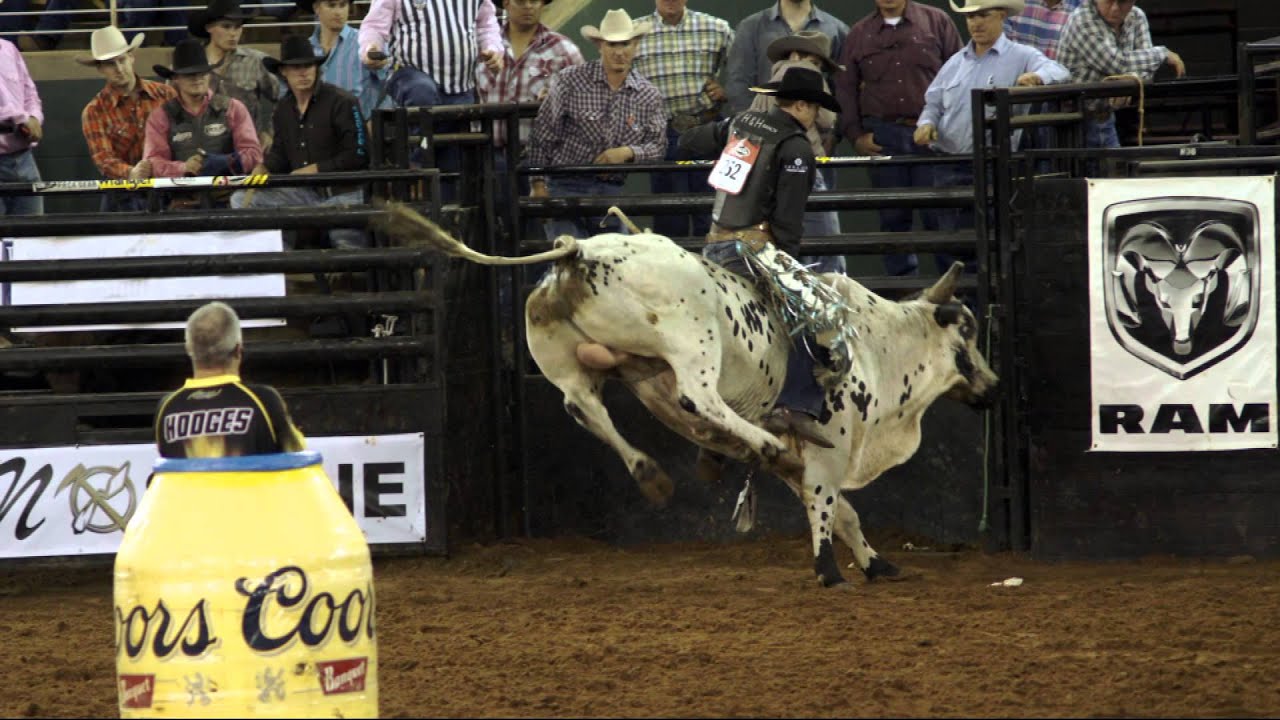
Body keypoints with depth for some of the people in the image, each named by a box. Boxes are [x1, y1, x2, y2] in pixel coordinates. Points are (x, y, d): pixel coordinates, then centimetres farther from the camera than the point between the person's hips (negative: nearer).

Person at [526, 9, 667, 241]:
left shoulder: (649, 96, 8)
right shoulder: (569, 82, -3)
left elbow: (658, 147, 7)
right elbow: (543, 136, 0)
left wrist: (628, 152, -13)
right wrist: (538, 184, -3)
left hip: (616, 192, 3)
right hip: (568, 185, -3)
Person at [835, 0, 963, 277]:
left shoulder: (937, 22, 7)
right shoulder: (859, 34, 13)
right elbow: (845, 88, 13)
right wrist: (856, 135, 4)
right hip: (883, 137, 2)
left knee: (937, 213, -5)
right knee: (893, 217, 4)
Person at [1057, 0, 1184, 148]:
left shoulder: (1136, 17, 4)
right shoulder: (1081, 21, -17)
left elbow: (1145, 69, -4)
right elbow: (1118, 64, -23)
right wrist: (1164, 54, -12)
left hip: (1105, 118, 6)